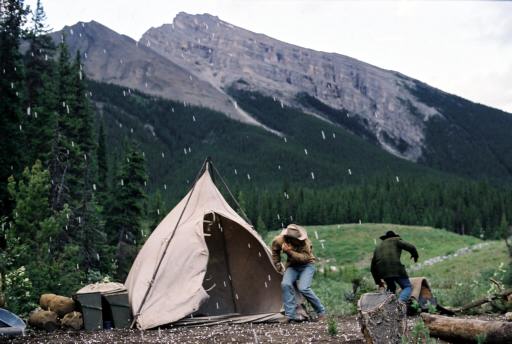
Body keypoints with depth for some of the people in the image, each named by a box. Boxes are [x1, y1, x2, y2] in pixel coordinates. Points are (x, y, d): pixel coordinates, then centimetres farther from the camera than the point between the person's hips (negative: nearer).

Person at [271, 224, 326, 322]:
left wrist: (290, 252, -39)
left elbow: (305, 257, -30)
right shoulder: (280, 240, -15)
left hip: (306, 265, -3)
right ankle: (291, 315, -20)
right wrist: (277, 264, 13)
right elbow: (275, 249, 8)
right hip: (292, 266, 3)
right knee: (285, 284, -26)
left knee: (303, 288, -26)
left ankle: (321, 312, -6)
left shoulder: (304, 242, -24)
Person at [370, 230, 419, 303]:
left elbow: (373, 266, 31)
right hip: (396, 268, -5)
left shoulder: (378, 246, 32)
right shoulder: (396, 240, 18)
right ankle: (400, 301, -25)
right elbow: (411, 247, 3)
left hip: (382, 272, 5)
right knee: (407, 287, 2)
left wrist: (378, 281, 36)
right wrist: (415, 255, 25)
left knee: (391, 288, 27)